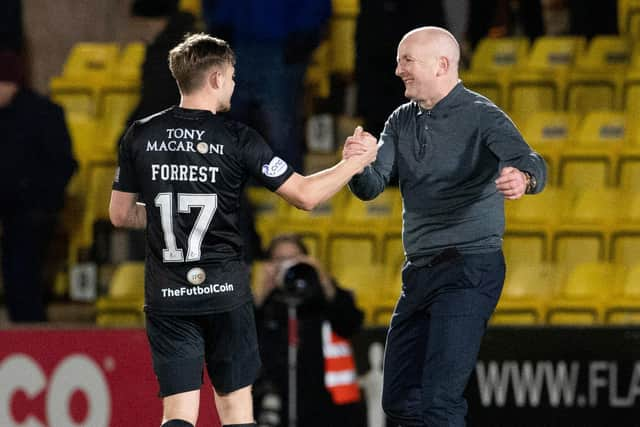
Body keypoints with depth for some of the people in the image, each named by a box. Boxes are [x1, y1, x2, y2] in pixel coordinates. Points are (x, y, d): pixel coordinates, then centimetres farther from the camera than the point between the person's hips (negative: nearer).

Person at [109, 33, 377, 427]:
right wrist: (357, 161, 10)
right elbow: (305, 195, -4)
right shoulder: (237, 139, -7)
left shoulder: (141, 136, 1)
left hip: (167, 297, 2)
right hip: (225, 294, -2)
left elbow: (120, 214, 8)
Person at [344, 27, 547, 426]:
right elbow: (371, 187, 3)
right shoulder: (403, 121, 11)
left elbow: (531, 163, -25)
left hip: (470, 269, -8)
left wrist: (522, 178, -50)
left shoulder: (481, 116, -10)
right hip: (420, 271, 8)